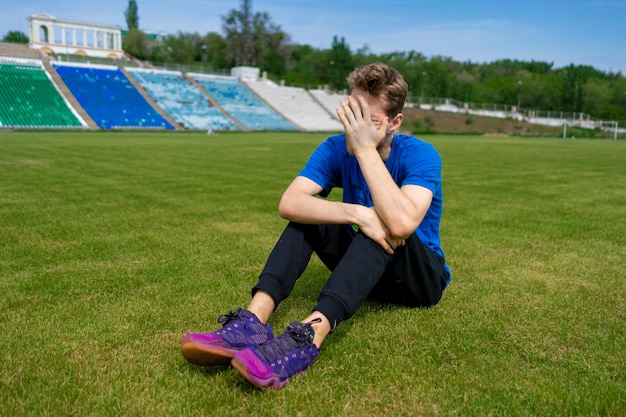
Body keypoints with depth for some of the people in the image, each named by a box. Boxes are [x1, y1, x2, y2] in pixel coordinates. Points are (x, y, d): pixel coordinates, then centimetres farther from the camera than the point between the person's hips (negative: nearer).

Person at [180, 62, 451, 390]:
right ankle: (253, 320, -37)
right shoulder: (337, 149, -10)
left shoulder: (420, 155, -19)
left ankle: (308, 336, -51)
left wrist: (366, 150, -35)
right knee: (310, 210, -19)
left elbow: (402, 224, -39)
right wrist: (357, 214, -36)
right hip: (365, 272, 4)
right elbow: (289, 204, -25)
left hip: (422, 278, -3)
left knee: (386, 224, -34)